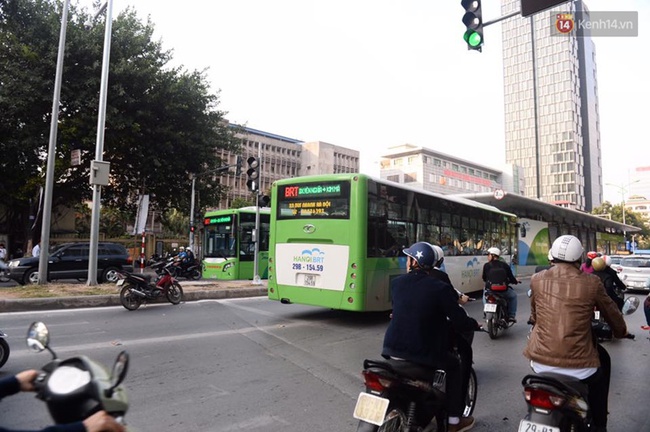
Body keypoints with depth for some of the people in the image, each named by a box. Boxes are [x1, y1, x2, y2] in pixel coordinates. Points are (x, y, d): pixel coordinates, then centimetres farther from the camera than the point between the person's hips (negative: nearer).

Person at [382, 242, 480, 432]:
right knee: (454, 366, 24)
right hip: (424, 353, -4)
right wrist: (474, 324, 14)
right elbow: (459, 323, -9)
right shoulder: (440, 288, -12)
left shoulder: (396, 283, 1)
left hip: (392, 349, 4)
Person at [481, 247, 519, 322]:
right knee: (513, 295, 31)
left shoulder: (486, 265, -1)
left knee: (485, 295, 36)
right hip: (503, 291, 0)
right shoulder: (504, 265, 2)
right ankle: (511, 316, 23)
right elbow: (511, 277, 7)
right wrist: (516, 281, 30)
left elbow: (484, 278, 7)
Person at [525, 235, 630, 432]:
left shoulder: (537, 279, 1)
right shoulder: (591, 282, -5)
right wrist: (621, 332, 34)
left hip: (540, 363, 2)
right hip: (578, 367, -2)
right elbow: (612, 314, 13)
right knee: (602, 359, 28)